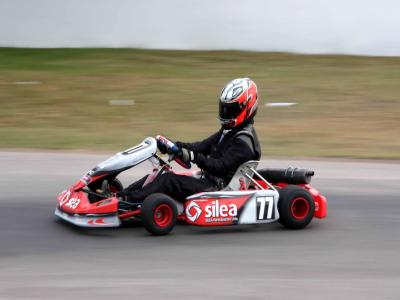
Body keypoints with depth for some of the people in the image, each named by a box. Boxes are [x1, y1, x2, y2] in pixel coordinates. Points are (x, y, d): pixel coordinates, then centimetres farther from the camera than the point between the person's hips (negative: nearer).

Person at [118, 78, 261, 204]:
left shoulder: (243, 141, -13)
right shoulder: (228, 132, 17)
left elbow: (221, 167, -23)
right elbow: (203, 146, 14)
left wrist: (194, 157, -33)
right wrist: (175, 145, 0)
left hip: (213, 190, -9)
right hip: (206, 180, 9)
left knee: (169, 180, -24)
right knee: (156, 176, -2)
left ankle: (127, 201, -28)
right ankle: (122, 195, -12)